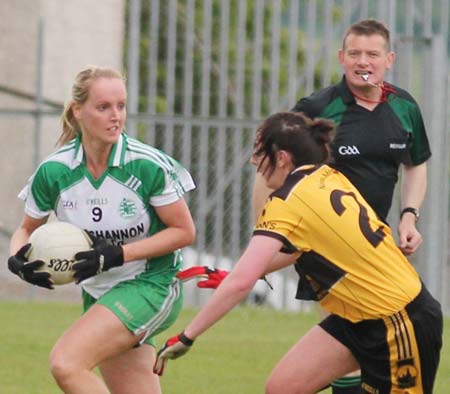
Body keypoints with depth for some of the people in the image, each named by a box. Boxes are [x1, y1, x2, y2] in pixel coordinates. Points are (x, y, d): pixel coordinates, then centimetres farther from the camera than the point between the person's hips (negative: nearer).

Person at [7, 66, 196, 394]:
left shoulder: (149, 166, -17)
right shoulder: (54, 171, -6)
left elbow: (184, 231, -9)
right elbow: (28, 229, 10)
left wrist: (118, 253, -20)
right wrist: (18, 259, -13)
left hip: (151, 286, -5)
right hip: (99, 294, 5)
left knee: (66, 363, -25)